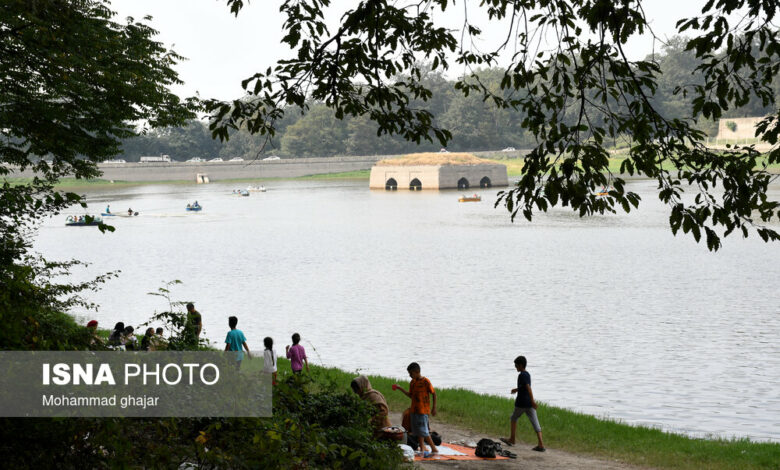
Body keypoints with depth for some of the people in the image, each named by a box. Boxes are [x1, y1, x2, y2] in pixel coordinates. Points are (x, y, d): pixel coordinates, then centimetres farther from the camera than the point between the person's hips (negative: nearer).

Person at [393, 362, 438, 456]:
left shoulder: (425, 381, -12)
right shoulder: (412, 382, 9)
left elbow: (434, 393, -7)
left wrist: (434, 408, -8)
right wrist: (401, 389, 6)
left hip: (423, 410, -7)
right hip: (414, 410, 7)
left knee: (423, 431, -10)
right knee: (418, 432, 6)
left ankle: (434, 449, 0)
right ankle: (422, 450, 11)